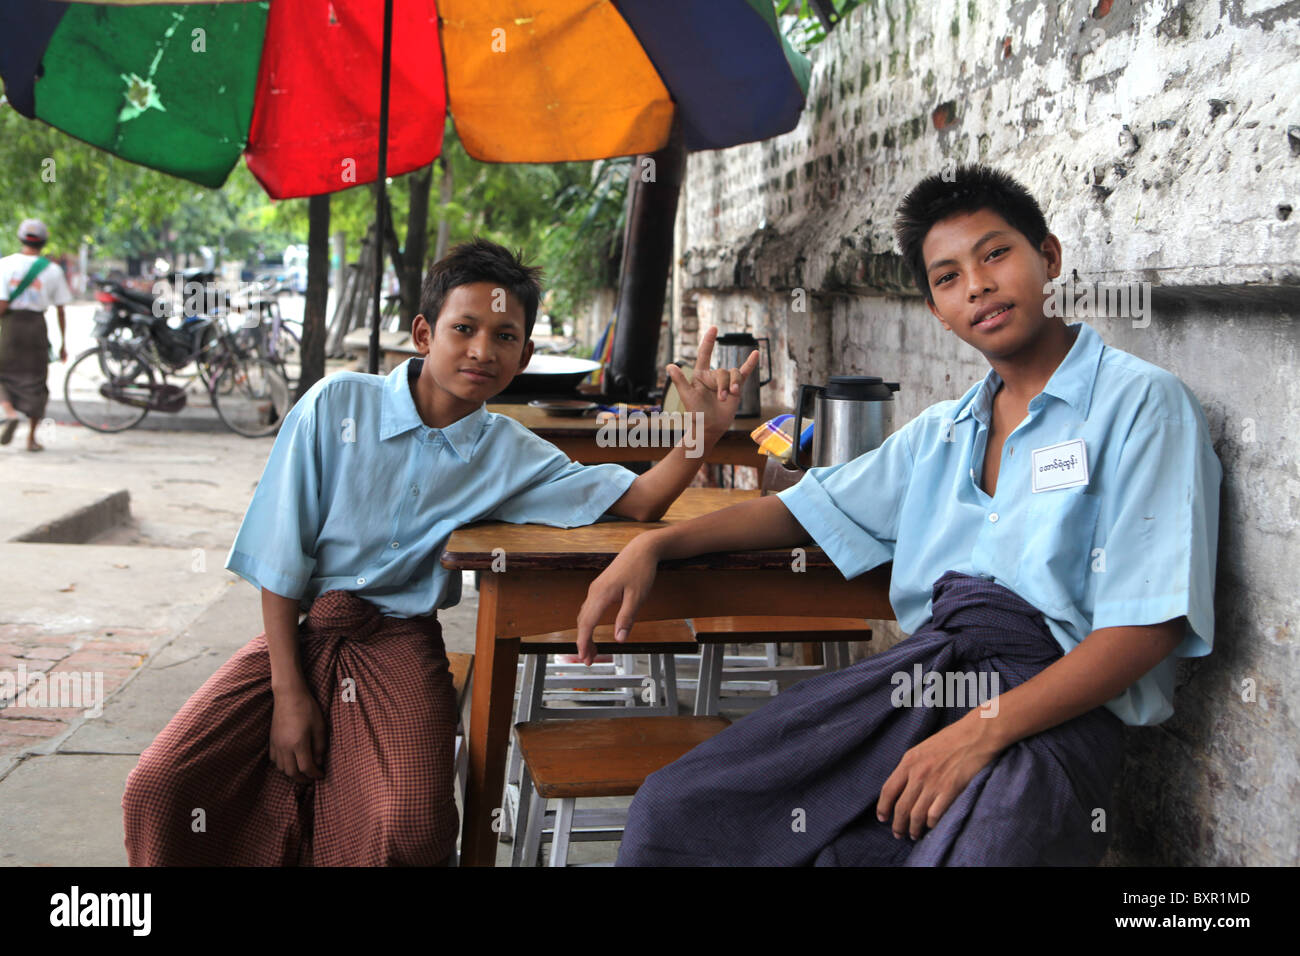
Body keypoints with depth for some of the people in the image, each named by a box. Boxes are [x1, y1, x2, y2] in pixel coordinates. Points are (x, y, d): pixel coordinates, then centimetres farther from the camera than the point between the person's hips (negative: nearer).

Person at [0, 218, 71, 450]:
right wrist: (63, 344, 10)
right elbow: (61, 310, 3)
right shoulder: (53, 270, 1)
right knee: (35, 381, 11)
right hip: (37, 326, 1)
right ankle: (32, 438, 13)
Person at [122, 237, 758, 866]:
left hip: (400, 647, 0)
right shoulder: (337, 404, -3)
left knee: (412, 828, -27)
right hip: (300, 630, 0)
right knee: (157, 789, -17)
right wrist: (287, 690, -8)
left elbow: (638, 501, 1)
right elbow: (280, 554, -3)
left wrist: (703, 434, -18)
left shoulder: (510, 455, 3)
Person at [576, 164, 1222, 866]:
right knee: (669, 814, -10)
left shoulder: (1141, 401, 0)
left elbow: (1148, 627, -9)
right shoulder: (941, 432, 21)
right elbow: (812, 508, 29)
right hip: (924, 667, 6)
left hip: (1056, 705, -5)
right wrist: (656, 544, 15)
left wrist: (979, 734, -19)